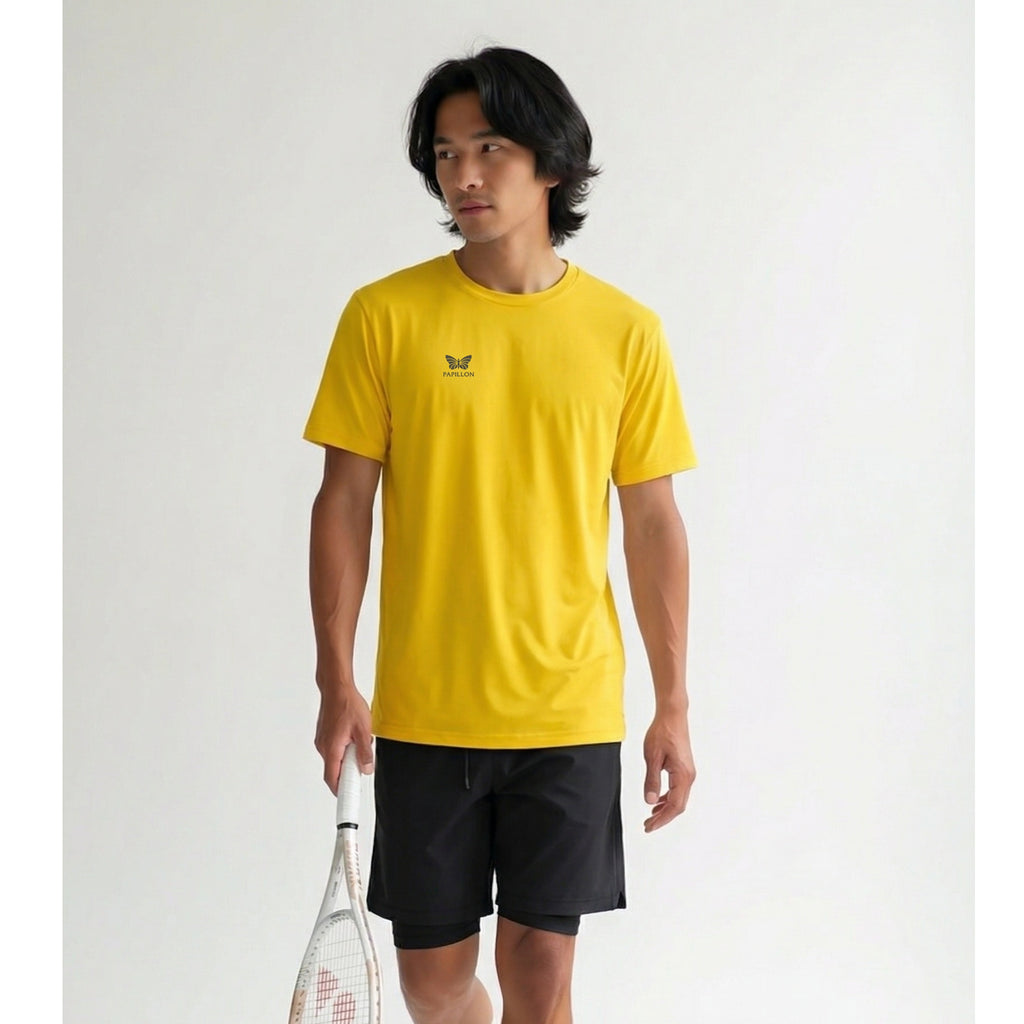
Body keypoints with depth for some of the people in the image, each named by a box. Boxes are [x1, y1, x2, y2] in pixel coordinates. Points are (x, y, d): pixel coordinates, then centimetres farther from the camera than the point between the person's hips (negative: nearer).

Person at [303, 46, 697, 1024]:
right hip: (423, 710, 0)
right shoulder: (384, 315, -2)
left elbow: (653, 522, 3)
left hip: (569, 710, 0)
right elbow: (344, 502, 0)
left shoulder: (625, 331, 0)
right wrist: (336, 680, -6)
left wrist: (673, 704, 2)